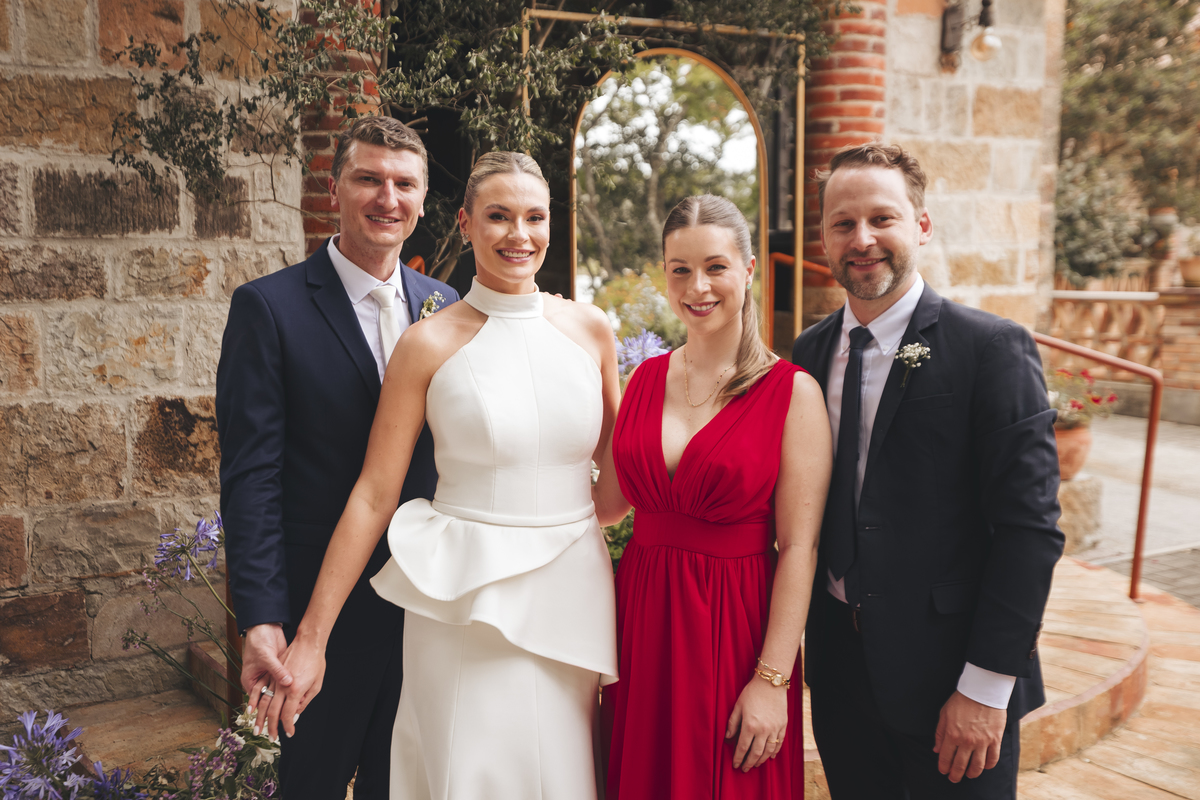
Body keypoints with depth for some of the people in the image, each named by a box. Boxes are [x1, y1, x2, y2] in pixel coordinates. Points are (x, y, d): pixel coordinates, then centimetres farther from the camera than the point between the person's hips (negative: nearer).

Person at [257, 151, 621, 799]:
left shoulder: (589, 329, 4)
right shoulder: (430, 344, -5)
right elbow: (374, 493, -6)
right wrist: (311, 637, -7)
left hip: (575, 594, 3)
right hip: (466, 599, -3)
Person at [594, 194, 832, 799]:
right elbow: (609, 502, 10)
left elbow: (798, 546, -11)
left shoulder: (793, 391, -8)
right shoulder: (646, 379, 4)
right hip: (642, 622, 4)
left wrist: (773, 680, -14)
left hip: (734, 629, -3)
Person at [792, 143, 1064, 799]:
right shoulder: (810, 352, 5)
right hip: (838, 668, 5)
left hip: (947, 671, -4)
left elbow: (1030, 528, -15)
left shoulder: (992, 348, -12)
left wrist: (987, 687, -17)